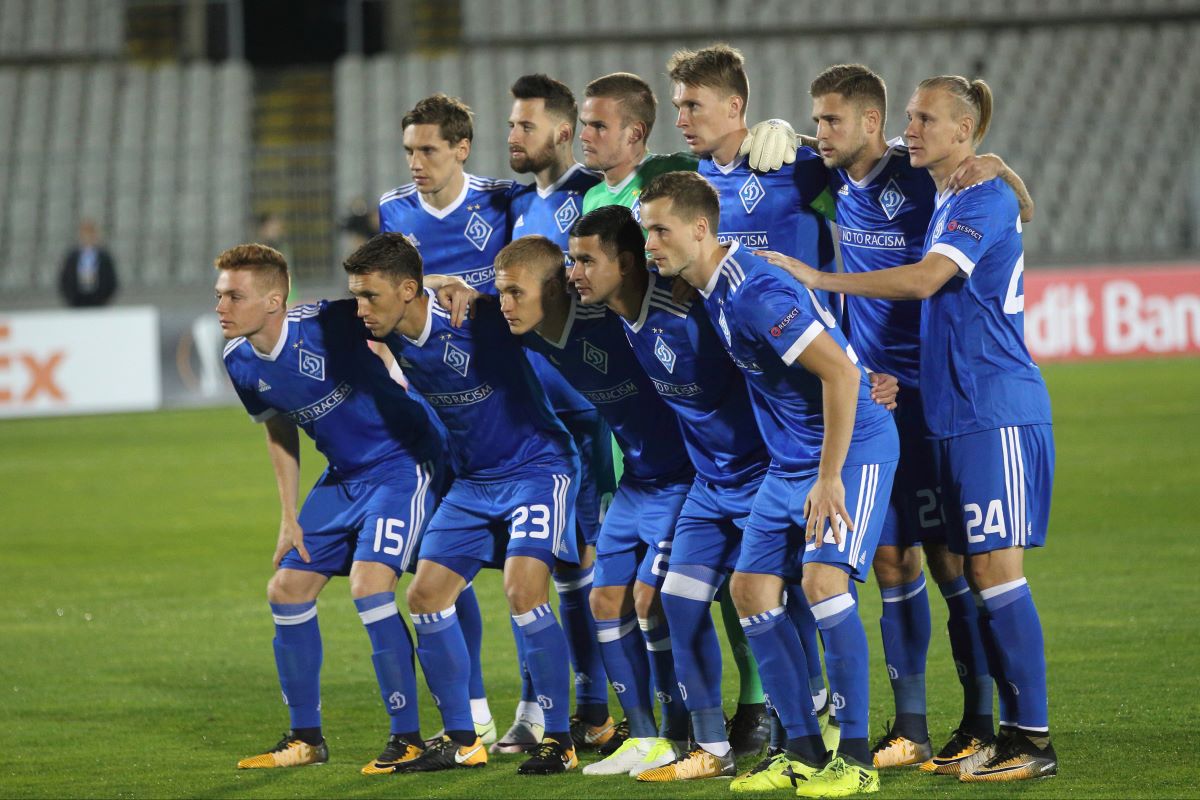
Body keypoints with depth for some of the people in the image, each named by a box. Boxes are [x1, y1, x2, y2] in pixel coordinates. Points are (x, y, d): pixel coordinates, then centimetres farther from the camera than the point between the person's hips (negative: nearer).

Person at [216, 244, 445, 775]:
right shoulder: (241, 362, -5)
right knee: (286, 590, 6)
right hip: (343, 475, 8)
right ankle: (305, 738, 21)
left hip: (403, 465, -8)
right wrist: (289, 517, 11)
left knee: (369, 583, -22)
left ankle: (408, 737, -10)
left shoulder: (328, 325, -27)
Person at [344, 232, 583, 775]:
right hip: (473, 480, 8)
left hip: (536, 469, -8)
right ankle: (462, 741, 14)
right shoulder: (390, 340, -6)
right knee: (425, 595, 2)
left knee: (523, 588, -22)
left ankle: (559, 741, -11)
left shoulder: (475, 323, -26)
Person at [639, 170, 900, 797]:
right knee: (751, 588, 4)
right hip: (790, 462, 10)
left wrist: (830, 479, -25)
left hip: (853, 448, -10)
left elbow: (842, 374, -28)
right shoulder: (711, 290, 5)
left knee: (822, 580, -22)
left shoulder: (755, 294, -24)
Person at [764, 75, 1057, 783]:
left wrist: (819, 280, -19)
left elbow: (923, 279, -22)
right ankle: (1012, 728, 11)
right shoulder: (941, 199, 18)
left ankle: (1035, 740, -10)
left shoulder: (987, 198, -11)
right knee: (976, 571, 7)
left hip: (999, 413, -9)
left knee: (996, 567, -11)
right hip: (958, 414, 9)